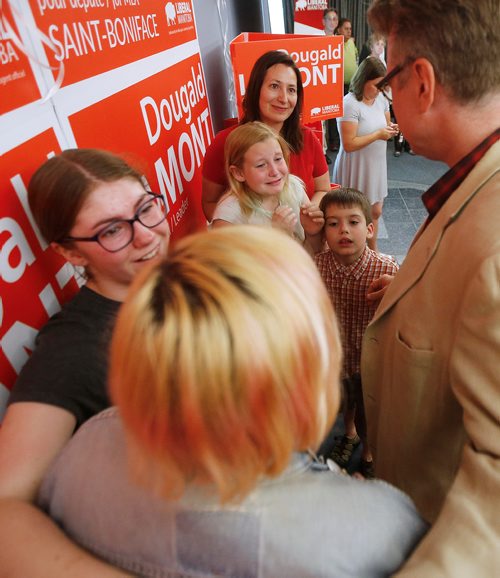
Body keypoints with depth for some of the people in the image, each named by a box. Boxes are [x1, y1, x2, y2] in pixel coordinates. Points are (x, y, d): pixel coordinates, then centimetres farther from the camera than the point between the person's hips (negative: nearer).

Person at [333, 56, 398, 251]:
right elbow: (348, 144, -24)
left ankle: (373, 254, 36)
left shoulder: (381, 98, 4)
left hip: (376, 166, 8)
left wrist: (391, 129, -4)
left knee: (375, 212, 18)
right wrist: (378, 135, -21)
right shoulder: (349, 104, -19)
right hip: (356, 169, -7)